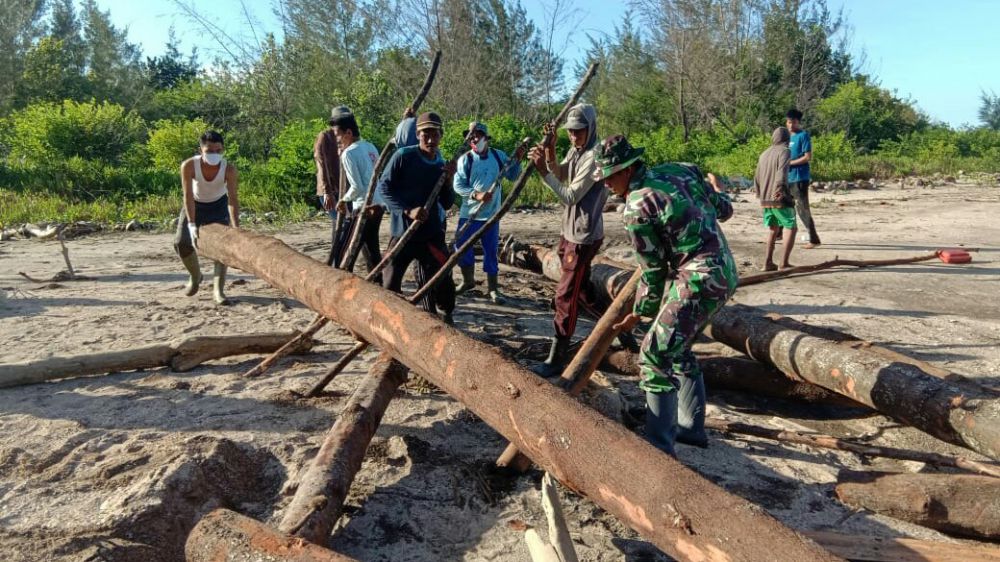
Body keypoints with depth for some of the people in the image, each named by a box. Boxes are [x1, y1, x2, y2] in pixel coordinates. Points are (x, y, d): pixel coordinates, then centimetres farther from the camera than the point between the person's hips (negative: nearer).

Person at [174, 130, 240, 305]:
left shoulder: (229, 169, -31)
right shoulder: (189, 166, -31)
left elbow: (232, 199, -33)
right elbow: (188, 196, -31)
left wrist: (235, 227, -45)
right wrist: (191, 224, -39)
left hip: (218, 205, 0)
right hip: (195, 205, 1)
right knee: (181, 243, -6)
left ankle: (218, 290, -9)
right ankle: (195, 275, 24)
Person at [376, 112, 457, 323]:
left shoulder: (442, 165, 6)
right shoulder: (403, 156, -7)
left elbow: (446, 204, 7)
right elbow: (383, 187, -9)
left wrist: (448, 181, -10)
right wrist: (408, 210, -19)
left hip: (432, 234, 3)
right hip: (403, 232, -3)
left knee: (442, 282, 7)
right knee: (390, 284, 1)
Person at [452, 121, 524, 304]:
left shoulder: (499, 156, 1)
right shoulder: (465, 159, -6)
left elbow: (513, 176, 9)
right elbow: (458, 185, -11)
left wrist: (517, 161, -7)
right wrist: (476, 195, -23)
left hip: (491, 214, 0)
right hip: (469, 213, 0)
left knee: (491, 251, 5)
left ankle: (492, 288, 16)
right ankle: (468, 280, 28)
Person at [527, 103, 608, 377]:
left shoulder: (594, 157, -21)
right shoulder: (575, 150, 8)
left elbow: (570, 196, -23)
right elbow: (560, 175, 5)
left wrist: (543, 171, -30)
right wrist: (550, 152, -11)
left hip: (584, 236, -10)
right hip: (571, 231, 10)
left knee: (565, 295, -8)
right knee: (582, 288, 23)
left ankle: (556, 360, -3)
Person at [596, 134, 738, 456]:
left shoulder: (637, 207, -15)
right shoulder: (679, 170, 8)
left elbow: (653, 271, -7)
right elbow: (724, 211, 16)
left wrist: (638, 314, 6)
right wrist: (716, 189, 39)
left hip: (698, 280, -10)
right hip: (723, 273, 10)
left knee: (655, 356, -6)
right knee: (678, 348, 21)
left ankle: (660, 447, -2)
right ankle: (692, 428, 32)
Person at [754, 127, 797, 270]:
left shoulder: (763, 154, 16)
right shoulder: (784, 151, -5)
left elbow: (756, 177, 20)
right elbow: (782, 172, -22)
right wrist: (781, 188, -33)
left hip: (765, 199, 7)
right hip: (780, 199, -7)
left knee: (773, 229, 18)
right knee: (791, 228, 1)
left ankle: (768, 262, 12)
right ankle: (783, 263, -9)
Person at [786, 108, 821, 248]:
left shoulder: (804, 135, -8)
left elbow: (808, 157, -15)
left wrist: (790, 163, -16)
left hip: (799, 178, -8)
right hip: (787, 178, 8)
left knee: (802, 208, -9)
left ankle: (814, 239, -4)